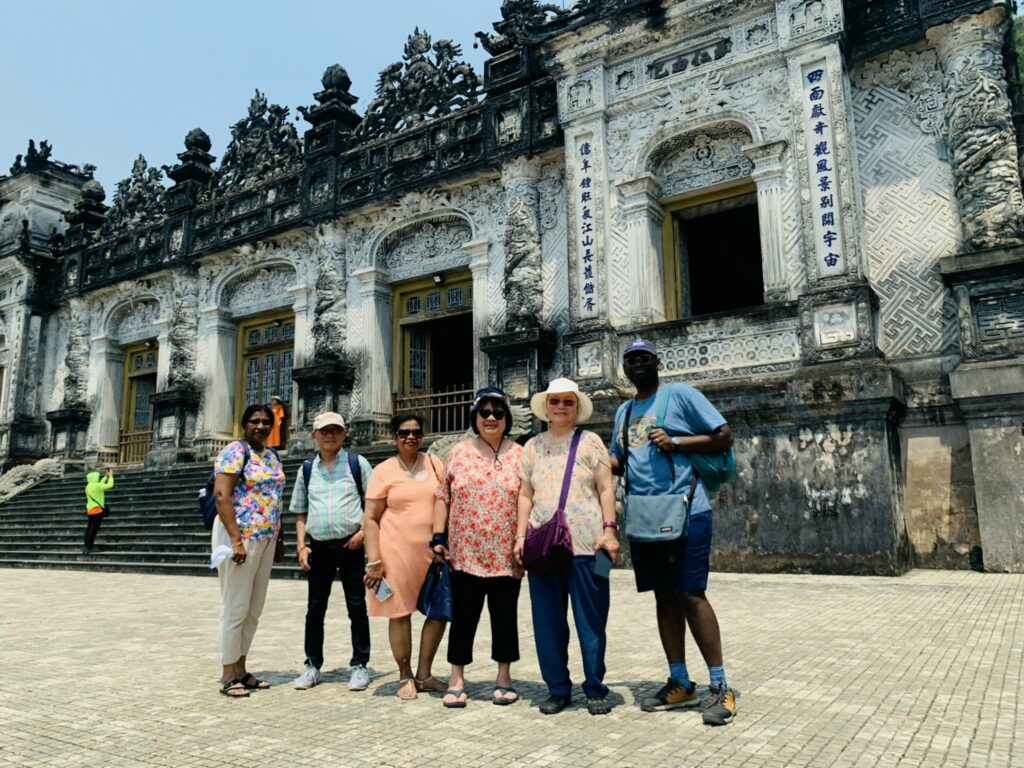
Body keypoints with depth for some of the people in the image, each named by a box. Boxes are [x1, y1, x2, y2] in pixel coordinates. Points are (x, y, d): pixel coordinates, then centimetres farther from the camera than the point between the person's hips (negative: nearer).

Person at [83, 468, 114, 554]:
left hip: (90, 509, 9)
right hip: (97, 510, -9)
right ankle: (88, 547, -9)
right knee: (94, 529, -7)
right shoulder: (96, 486, -13)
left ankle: (86, 547, 13)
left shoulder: (88, 486, 12)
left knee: (89, 528, 11)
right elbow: (110, 485, -11)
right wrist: (111, 476, 3)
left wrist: (106, 476, 29)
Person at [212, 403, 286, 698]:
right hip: (240, 536, -8)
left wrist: (279, 540, 16)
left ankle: (241, 668, 25)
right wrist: (236, 539, -23)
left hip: (266, 538, 8)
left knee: (254, 609, 13)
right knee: (236, 607, -1)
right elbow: (221, 495, -17)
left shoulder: (273, 456, 14)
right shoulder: (235, 451, -9)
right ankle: (228, 674, 11)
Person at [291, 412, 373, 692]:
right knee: (315, 608, 11)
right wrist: (301, 546, 4)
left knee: (357, 606, 3)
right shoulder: (307, 469, 10)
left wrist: (364, 531, -11)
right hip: (318, 548, 3)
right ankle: (313, 666, 24)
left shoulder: (357, 463, 1)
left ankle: (359, 666, 14)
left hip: (350, 545, -3)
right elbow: (300, 513, 14)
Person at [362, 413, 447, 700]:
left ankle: (424, 674, 22)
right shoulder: (384, 471, 0)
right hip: (397, 551, -3)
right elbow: (371, 519, -2)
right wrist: (374, 561, -9)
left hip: (433, 550, 4)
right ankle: (406, 678, 19)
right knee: (400, 613, 3)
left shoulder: (434, 464, 9)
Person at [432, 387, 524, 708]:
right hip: (465, 553, 0)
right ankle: (456, 680, 18)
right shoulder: (459, 452, 5)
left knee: (505, 618, 9)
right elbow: (443, 497, 6)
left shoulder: (519, 455, 3)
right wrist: (438, 536, -1)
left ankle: (504, 679, 23)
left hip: (506, 555, 0)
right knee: (463, 617, 6)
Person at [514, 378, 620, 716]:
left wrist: (609, 530, -8)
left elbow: (606, 489, 2)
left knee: (591, 620, 2)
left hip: (585, 545, -2)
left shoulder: (590, 442, 6)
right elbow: (525, 495, 12)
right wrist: (521, 536, 3)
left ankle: (595, 689, 16)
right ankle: (557, 689, 19)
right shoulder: (533, 447, 14)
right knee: (548, 621, 6)